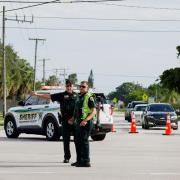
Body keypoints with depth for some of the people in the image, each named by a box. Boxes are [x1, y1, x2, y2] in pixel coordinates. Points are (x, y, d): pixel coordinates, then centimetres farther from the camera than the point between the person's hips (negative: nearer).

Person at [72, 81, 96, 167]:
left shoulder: (89, 97, -10)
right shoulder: (79, 97, 17)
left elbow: (94, 111, -17)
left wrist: (85, 120, -28)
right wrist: (73, 118, 17)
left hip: (85, 123, -9)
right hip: (78, 122, 9)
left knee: (84, 141, -11)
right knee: (77, 141, 14)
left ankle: (86, 161, -10)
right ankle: (79, 160, 25)